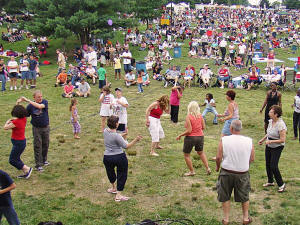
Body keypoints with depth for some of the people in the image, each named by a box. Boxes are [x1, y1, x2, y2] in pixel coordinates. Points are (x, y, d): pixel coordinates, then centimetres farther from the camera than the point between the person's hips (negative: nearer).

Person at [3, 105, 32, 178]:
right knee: (16, 158, 19)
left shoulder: (16, 122, -24)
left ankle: (27, 169, 3)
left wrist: (7, 122, 2)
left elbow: (5, 127, -16)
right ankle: (25, 173, 22)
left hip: (18, 143, -9)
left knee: (12, 160, 2)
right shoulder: (23, 119, -2)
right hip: (22, 141, 9)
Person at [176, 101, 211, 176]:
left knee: (186, 155, 14)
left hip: (190, 137, -6)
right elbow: (203, 127, 3)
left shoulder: (188, 117, -19)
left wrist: (180, 135, -9)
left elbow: (189, 131, -20)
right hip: (200, 136, 6)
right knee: (201, 152, 29)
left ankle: (192, 171, 21)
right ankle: (207, 168, 25)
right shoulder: (200, 115, -3)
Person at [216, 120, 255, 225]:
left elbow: (219, 157, -13)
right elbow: (252, 159, -1)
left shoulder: (224, 140, -13)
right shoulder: (249, 141, -7)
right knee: (244, 197, 20)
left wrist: (217, 167, 7)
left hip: (227, 172, -1)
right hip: (243, 173, 1)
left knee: (225, 197, 16)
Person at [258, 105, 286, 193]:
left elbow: (282, 140, -24)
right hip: (269, 146, 8)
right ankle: (270, 181, 34)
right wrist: (263, 139, 9)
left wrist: (270, 141, -25)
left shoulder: (281, 125, -25)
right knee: (268, 164, 16)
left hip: (277, 147, -8)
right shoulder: (270, 121, 0)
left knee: (273, 166, -8)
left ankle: (281, 184, 9)